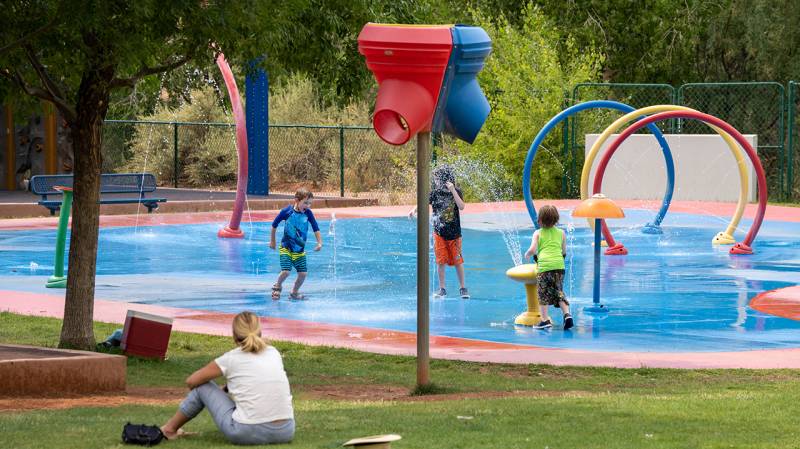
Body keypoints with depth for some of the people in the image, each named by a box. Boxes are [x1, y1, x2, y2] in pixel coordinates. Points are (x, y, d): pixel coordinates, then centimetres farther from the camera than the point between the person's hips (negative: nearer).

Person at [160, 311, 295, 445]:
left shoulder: (231, 358, 2)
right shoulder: (274, 353, 12)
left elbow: (191, 381, 15)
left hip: (247, 433, -4)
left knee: (203, 386, 18)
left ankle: (170, 429, 35)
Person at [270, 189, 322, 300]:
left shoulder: (308, 213, -9)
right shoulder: (287, 211, -15)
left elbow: (316, 228, -2)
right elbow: (274, 225, 0)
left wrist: (319, 243, -14)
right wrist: (272, 241, 8)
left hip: (300, 250, 4)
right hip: (286, 248, -3)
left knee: (303, 273, -1)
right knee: (286, 271, -16)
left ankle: (294, 293, 24)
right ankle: (277, 287, 16)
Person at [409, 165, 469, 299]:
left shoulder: (456, 192, -5)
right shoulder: (435, 193, 0)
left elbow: (461, 207, -19)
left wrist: (453, 191, -26)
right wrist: (414, 210, -29)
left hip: (454, 233, -1)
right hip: (439, 233, 1)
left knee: (458, 260, 2)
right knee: (441, 261, 1)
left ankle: (463, 288, 14)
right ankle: (442, 289, 11)